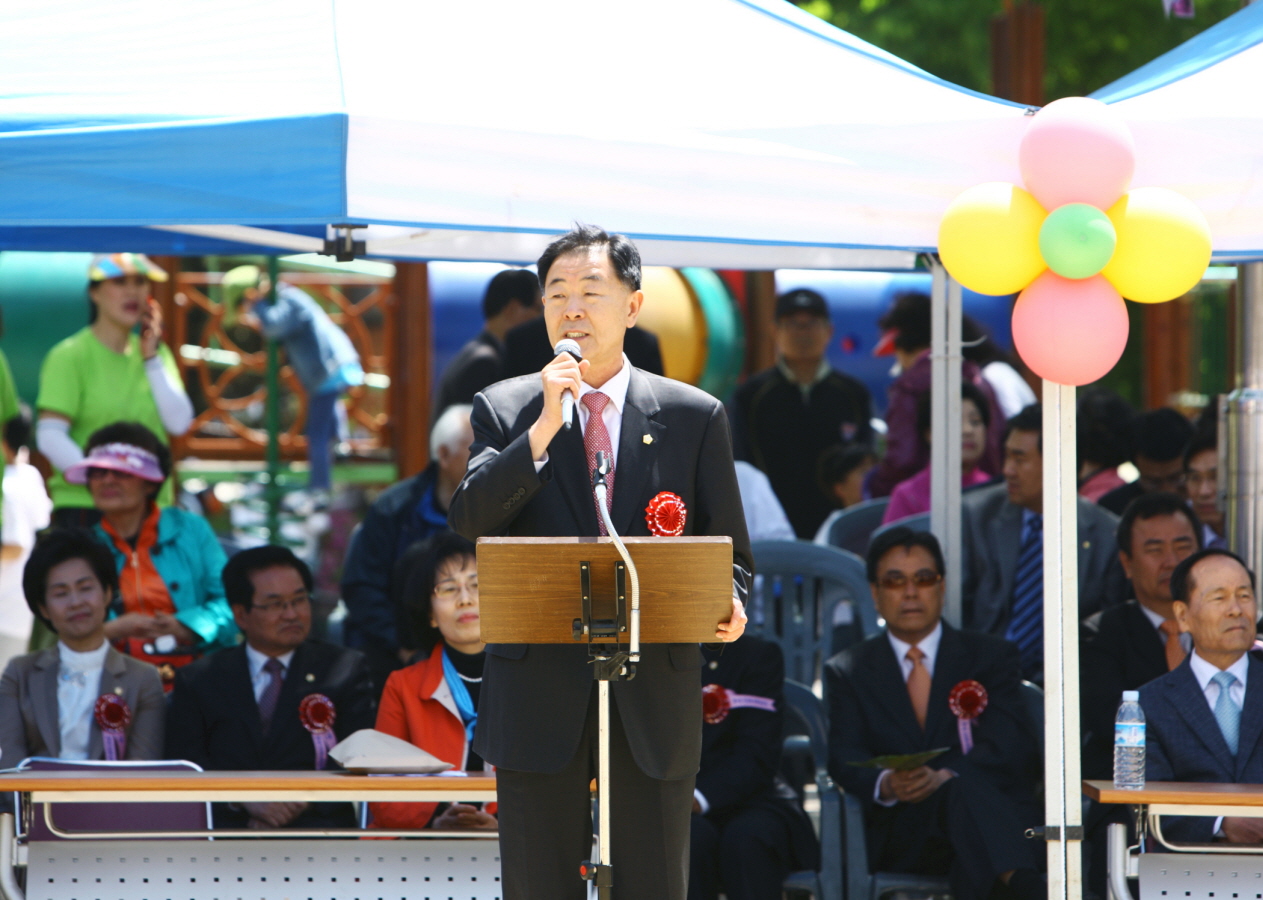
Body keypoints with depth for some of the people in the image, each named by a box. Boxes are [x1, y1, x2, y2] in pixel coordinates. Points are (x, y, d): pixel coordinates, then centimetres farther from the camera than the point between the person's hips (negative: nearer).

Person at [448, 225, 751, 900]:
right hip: (540, 702, 0)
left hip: (654, 698, 0)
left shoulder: (695, 417, 7)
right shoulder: (504, 410, 7)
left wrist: (728, 605, -14)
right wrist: (544, 427, -17)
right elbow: (469, 522, -8)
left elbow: (728, 550, 9)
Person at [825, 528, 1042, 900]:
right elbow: (845, 757, 3)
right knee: (963, 790, -37)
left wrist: (943, 777, -22)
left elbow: (1004, 746, 0)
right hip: (900, 834, -1)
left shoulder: (992, 656, 18)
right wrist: (884, 784, -23)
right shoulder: (848, 672, 20)